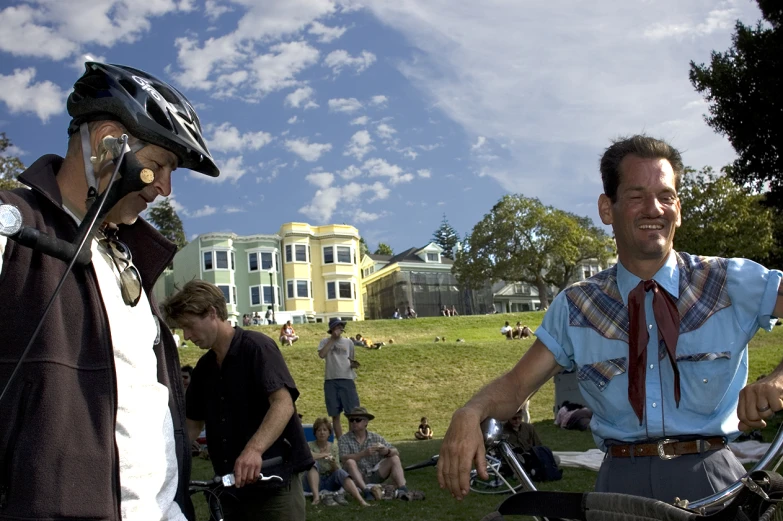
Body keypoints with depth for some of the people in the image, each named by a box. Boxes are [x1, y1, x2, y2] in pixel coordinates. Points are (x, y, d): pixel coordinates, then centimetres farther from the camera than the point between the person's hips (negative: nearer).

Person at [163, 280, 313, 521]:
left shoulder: (256, 347, -10)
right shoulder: (204, 367, 13)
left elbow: (283, 404, -21)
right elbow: (193, 424, 19)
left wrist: (254, 449, -36)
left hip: (274, 484, -7)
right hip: (232, 487, 7)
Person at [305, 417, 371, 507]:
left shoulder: (334, 447, 9)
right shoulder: (310, 445, 1)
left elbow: (338, 470, -2)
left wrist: (333, 463, -23)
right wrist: (324, 454, -19)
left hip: (329, 482, 2)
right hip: (314, 482, -2)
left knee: (340, 472, -30)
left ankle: (360, 500, -48)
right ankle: (316, 496, -44)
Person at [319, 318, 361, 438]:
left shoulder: (348, 342, 10)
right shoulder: (325, 341, 4)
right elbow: (321, 355, -15)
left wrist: (353, 364, -4)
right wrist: (332, 339, -12)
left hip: (347, 380, 1)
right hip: (331, 381, -1)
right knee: (335, 414, 4)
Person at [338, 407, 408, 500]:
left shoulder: (376, 438, 7)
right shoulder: (344, 439, -1)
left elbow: (396, 452, 0)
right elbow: (344, 459, -20)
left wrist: (387, 451, -24)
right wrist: (364, 453, -32)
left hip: (374, 476, 3)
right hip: (356, 478, -3)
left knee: (395, 458, -9)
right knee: (350, 462, -30)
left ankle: (402, 489, -23)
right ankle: (366, 490, -40)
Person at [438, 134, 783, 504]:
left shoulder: (732, 283, 3)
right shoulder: (575, 307, 7)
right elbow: (516, 384, 5)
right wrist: (470, 414, -17)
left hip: (710, 478, 0)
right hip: (622, 483, 1)